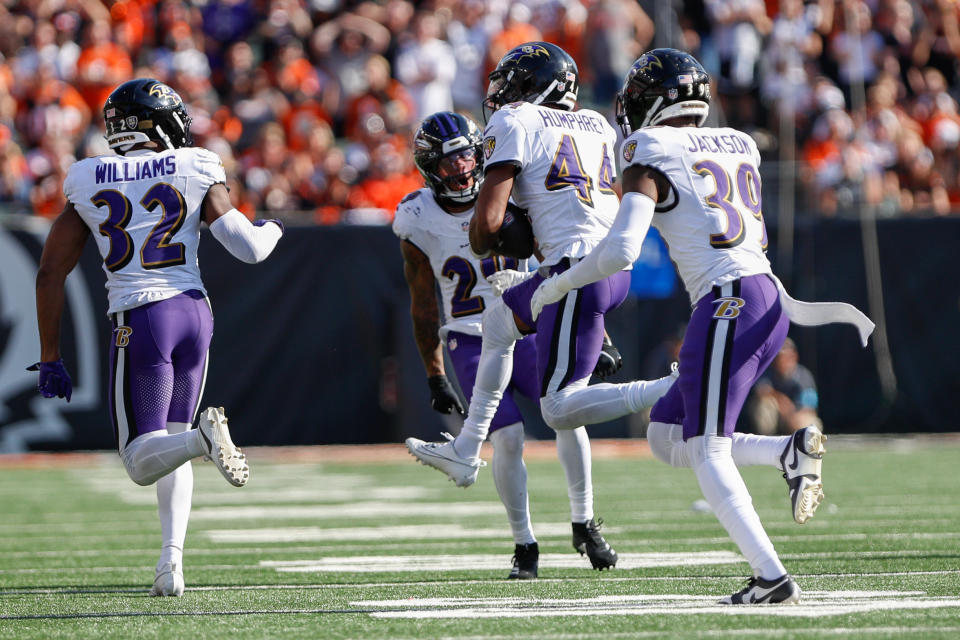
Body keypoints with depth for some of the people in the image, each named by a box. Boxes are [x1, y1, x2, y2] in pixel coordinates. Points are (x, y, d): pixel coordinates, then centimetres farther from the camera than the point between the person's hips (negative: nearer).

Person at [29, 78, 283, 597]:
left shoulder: (88, 185, 6)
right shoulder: (194, 172, 2)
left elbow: (50, 274, 7)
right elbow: (249, 248, -1)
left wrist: (50, 358, 13)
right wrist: (271, 230, 24)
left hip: (140, 321, -2)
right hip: (194, 311, 2)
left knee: (142, 461, 1)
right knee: (172, 445, 17)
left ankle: (202, 436, -32)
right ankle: (172, 561, 2)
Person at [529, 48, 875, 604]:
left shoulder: (652, 155, -3)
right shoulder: (739, 146, 19)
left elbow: (621, 250, -10)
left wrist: (558, 286, 3)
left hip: (729, 302, -8)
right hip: (771, 299, 8)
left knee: (705, 452, -6)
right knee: (667, 438, 15)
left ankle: (772, 577, -18)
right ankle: (791, 451, -3)